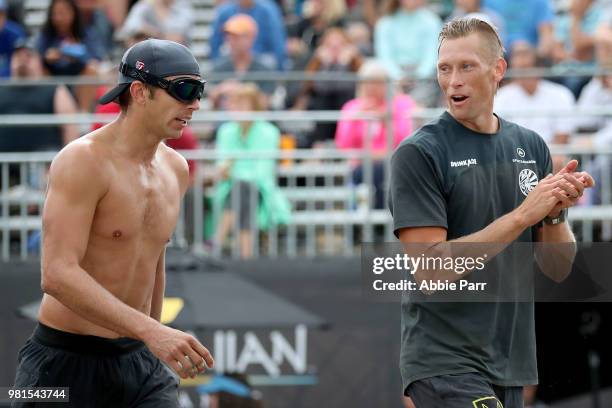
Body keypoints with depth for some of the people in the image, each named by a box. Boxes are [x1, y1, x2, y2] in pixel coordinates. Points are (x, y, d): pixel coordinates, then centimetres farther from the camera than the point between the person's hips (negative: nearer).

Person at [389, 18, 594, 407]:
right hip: (445, 366, -6)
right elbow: (429, 271, -17)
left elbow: (558, 269, 10)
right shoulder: (418, 153, -8)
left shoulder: (531, 146, 8)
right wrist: (523, 215, -19)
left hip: (510, 364, 6)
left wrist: (556, 212, -10)